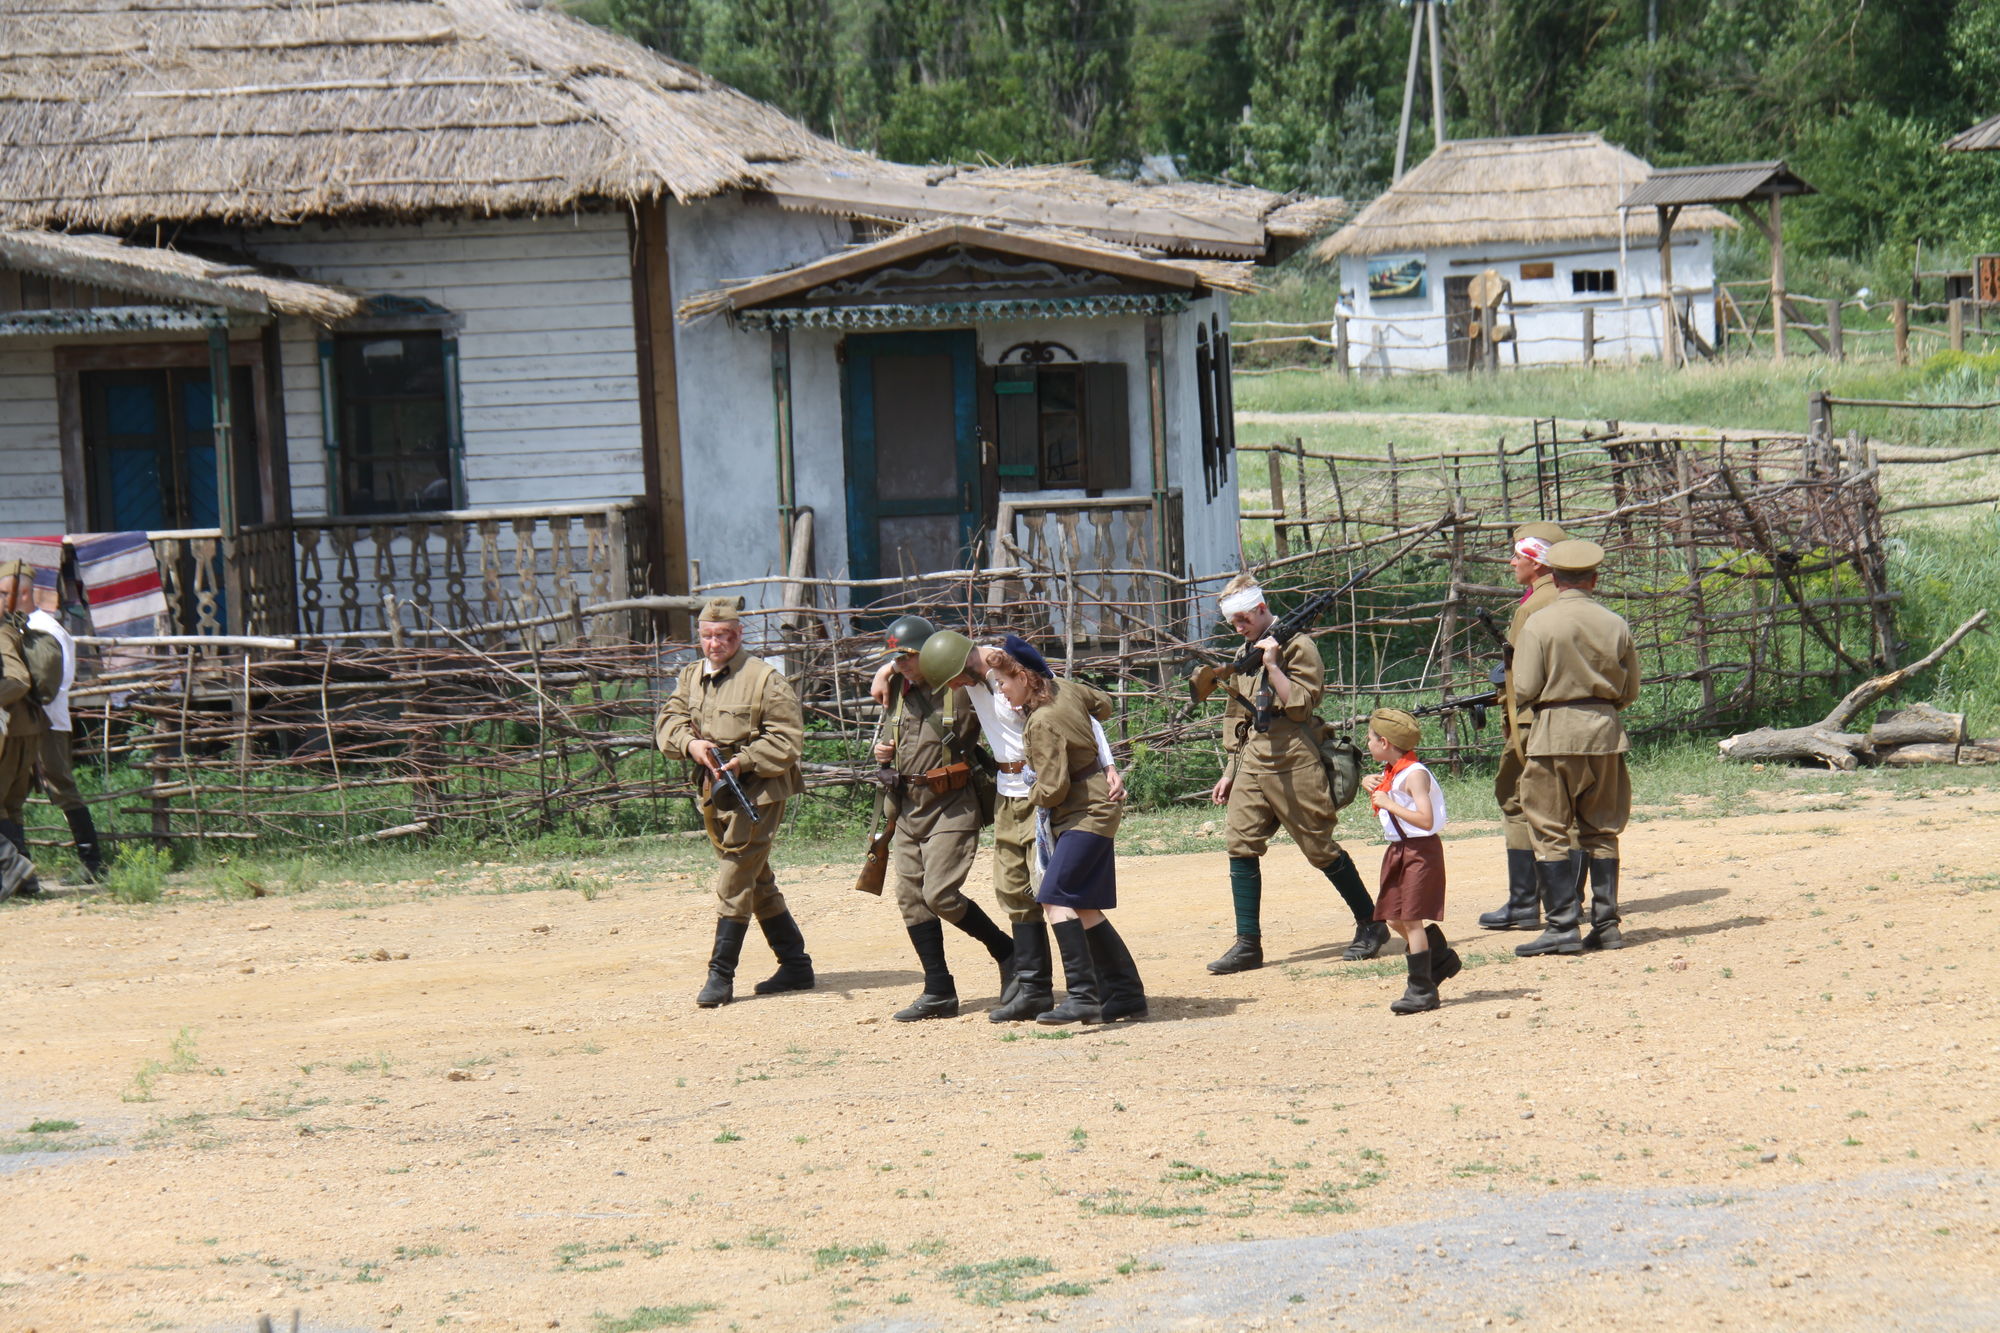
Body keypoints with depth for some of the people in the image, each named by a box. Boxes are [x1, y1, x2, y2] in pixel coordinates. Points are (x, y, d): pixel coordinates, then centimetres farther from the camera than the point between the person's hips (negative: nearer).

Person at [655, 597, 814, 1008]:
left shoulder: (765, 679, -12)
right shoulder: (691, 677, 10)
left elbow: (787, 737, -14)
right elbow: (669, 720, 3)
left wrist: (744, 761, -25)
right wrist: (691, 743, -18)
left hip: (758, 792, -8)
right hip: (716, 790, 8)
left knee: (734, 880, -10)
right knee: (758, 884, 14)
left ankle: (721, 975, -7)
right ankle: (795, 966, 24)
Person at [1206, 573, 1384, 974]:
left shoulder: (1297, 646, -6)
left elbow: (1299, 706, -14)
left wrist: (1273, 664, -18)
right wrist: (1231, 773, 20)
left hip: (1292, 765, -7)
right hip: (1251, 766, 7)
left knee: (1321, 849, -1)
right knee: (1241, 847, -3)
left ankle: (1371, 924, 13)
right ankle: (1248, 944, -1)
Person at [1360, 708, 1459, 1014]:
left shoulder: (1414, 774, -18)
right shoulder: (1390, 773, 9)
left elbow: (1425, 820, -27)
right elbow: (1383, 812, 23)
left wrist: (1388, 802, -23)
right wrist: (1373, 788, 5)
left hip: (1421, 851, -9)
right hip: (1398, 851, 9)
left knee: (1411, 920, -8)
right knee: (1395, 919, 13)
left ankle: (1422, 990, -3)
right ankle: (1442, 959, 31)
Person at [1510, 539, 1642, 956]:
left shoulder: (1540, 624, -9)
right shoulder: (1616, 624, 2)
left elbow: (1524, 691, -10)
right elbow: (1630, 691, 8)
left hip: (1554, 734, -4)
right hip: (1604, 733, 4)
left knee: (1550, 834, 1)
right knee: (1601, 833, 11)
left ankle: (1562, 926, -4)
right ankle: (1606, 924, 9)